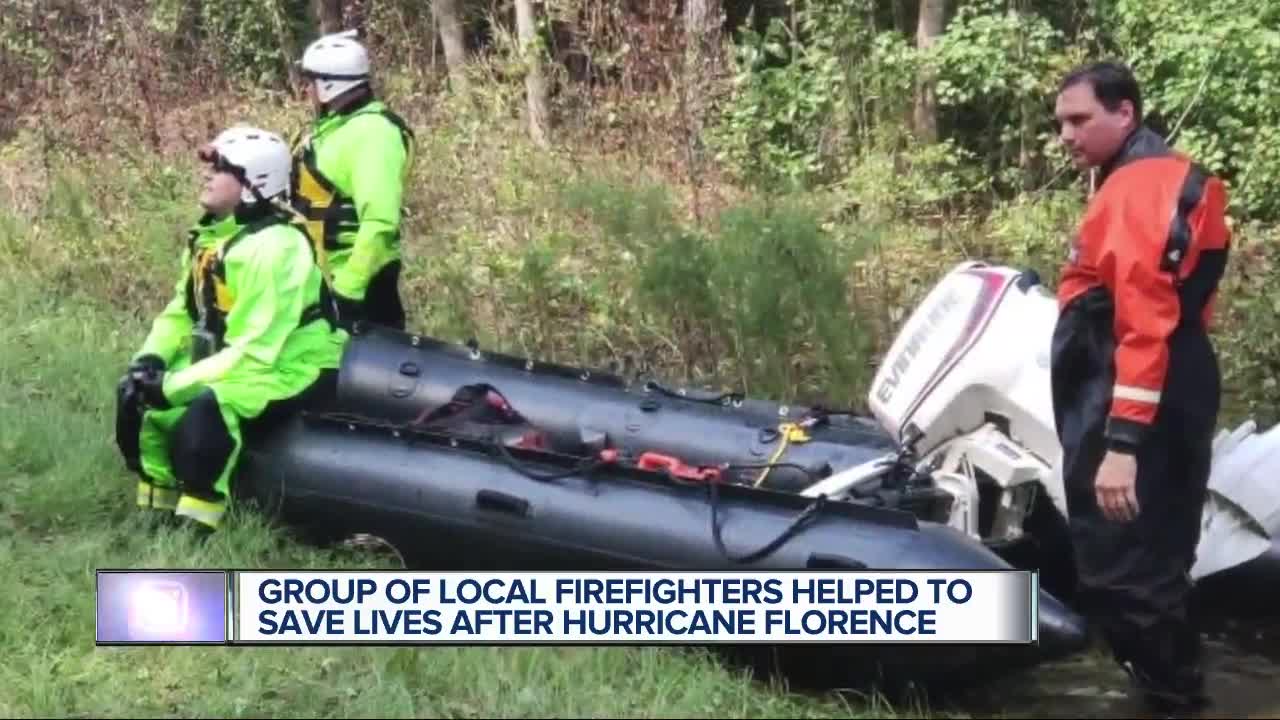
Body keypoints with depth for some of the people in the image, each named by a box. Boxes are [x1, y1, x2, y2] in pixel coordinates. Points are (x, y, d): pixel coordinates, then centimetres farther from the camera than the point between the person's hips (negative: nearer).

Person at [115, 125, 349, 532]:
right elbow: (181, 310, 13)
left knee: (204, 412, -35)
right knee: (136, 396, -1)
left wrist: (173, 385, -27)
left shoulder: (273, 247, -25)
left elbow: (254, 351, -29)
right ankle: (158, 511, 9)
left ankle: (196, 527, -26)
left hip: (291, 367, -10)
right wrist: (150, 358, -7)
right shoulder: (211, 234, 5)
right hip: (227, 359, 10)